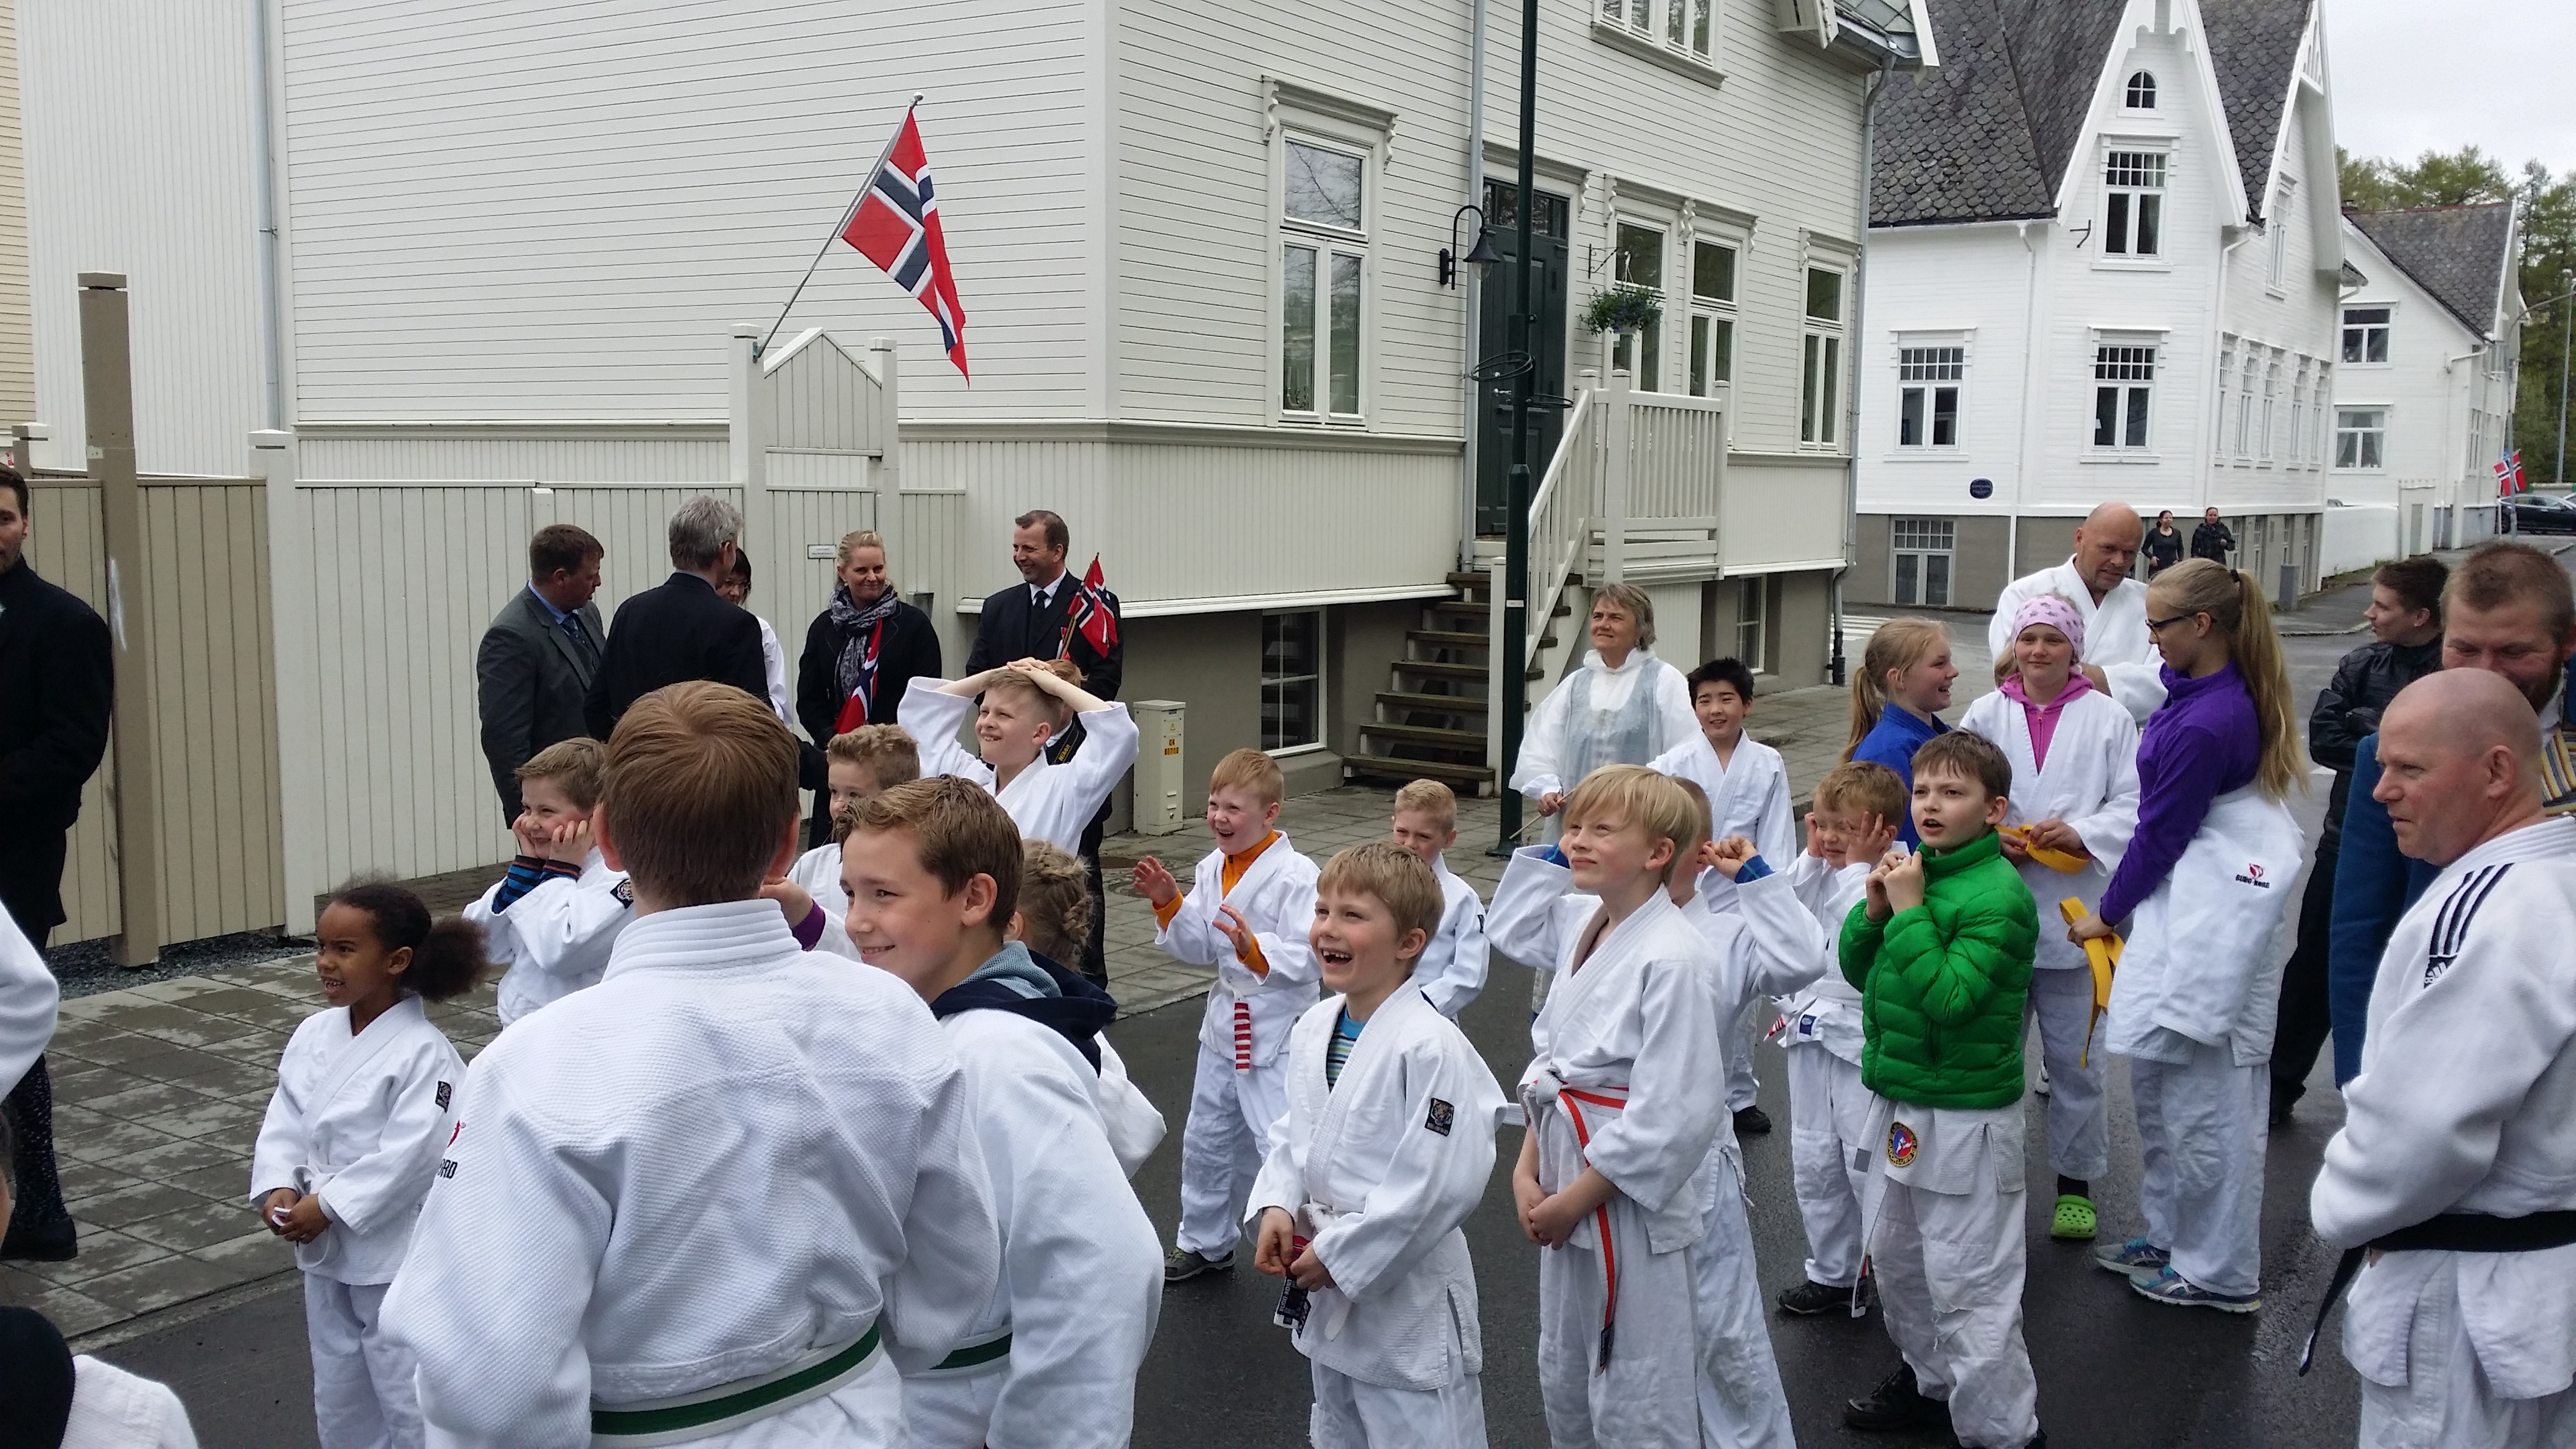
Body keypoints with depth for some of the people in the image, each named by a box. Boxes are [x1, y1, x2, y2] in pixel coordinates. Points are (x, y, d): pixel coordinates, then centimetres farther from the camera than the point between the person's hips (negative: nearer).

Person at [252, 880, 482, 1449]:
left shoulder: (424, 1055, -21)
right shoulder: (314, 1033, 1)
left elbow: (408, 1156, -25)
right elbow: (286, 1120, 4)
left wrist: (328, 1205, -21)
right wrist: (279, 1187, -11)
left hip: (397, 1257, -7)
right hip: (325, 1251, 8)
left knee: (409, 1400, 3)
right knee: (338, 1392, 23)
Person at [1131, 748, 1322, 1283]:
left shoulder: (1296, 875, -18)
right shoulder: (1212, 868, 4)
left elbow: (1307, 957, -22)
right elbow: (1196, 948, 7)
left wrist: (1256, 950, -37)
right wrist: (1168, 903, -7)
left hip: (1278, 1032, -8)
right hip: (1225, 1024, 8)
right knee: (1207, 1138, 21)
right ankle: (1205, 1240, 41)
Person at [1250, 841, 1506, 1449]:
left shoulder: (1430, 1047, -24)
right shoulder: (1312, 1028, 0)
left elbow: (1443, 1182, -25)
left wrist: (1341, 1253, -20)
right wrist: (1275, 1207, -6)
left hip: (1405, 1295, -8)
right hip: (1328, 1293, 8)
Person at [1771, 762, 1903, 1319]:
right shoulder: (1819, 874, 7)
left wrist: (1856, 866, -23)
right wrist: (1810, 858, -7)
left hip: (1863, 1039, -8)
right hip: (1812, 1034, 8)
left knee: (1867, 1165, -1)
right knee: (1814, 1162, 15)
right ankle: (1831, 1271, 29)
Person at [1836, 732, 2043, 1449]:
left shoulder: (1998, 894, -19)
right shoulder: (1913, 869, 3)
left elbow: (1949, 998, -26)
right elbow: (1856, 969, 8)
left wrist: (1909, 911, -24)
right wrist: (1873, 910, -9)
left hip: (1966, 1116, -8)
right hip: (1901, 1105, 9)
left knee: (1969, 1286, 0)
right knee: (1895, 1258, 23)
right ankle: (1932, 1381, 43)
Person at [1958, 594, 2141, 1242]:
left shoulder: (2108, 719, 0)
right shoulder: (1985, 714, 5)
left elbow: (2134, 805, -3)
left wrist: (2082, 834, -18)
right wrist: (1991, 837, -14)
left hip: (2075, 909, -1)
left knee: (2075, 1055, 8)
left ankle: (2076, 1181, 24)